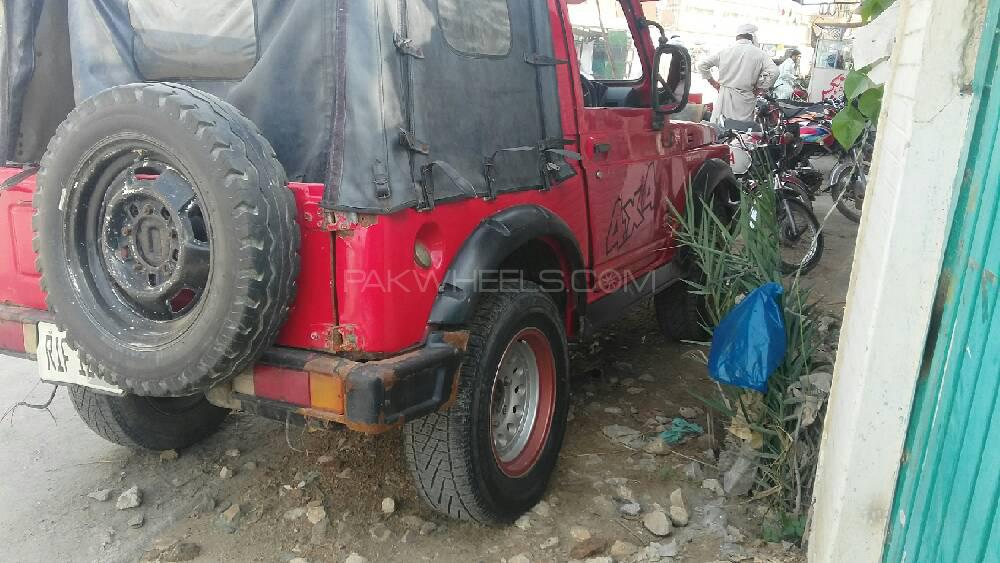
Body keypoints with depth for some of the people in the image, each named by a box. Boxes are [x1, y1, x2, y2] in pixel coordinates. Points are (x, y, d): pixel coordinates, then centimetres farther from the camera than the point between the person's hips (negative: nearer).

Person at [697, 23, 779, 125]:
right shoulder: (759, 53, -3)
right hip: (745, 100, -2)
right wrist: (759, 88, -2)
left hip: (724, 97, 2)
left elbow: (702, 66, 7)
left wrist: (712, 81, 15)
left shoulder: (725, 51, 4)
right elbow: (773, 72, -13)